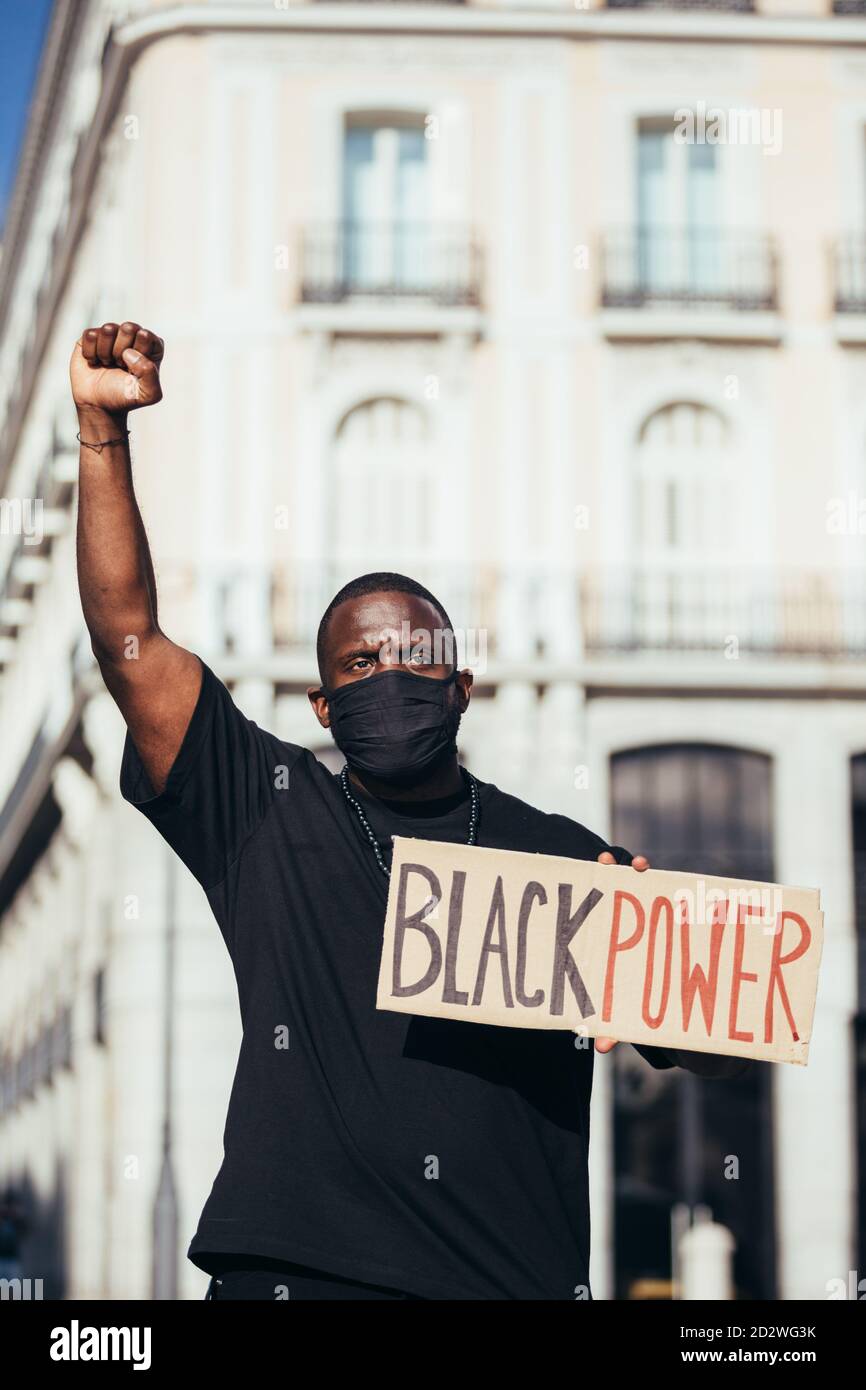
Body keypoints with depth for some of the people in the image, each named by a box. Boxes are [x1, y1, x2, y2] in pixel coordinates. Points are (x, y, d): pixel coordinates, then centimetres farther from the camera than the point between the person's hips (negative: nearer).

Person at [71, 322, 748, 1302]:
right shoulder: (269, 813, 11)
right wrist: (103, 427, -3)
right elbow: (127, 636, 4)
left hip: (519, 1278, 1)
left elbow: (716, 1056, 13)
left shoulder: (561, 856, 14)